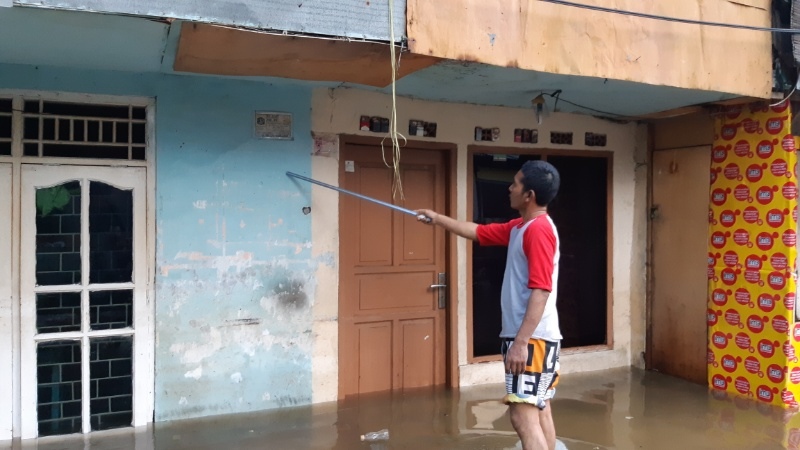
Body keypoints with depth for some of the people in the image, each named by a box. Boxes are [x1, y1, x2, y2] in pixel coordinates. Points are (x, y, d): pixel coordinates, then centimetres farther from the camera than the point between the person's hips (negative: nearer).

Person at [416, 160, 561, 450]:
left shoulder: (539, 229, -17)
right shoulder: (520, 228, 13)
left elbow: (540, 292, -23)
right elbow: (477, 232, 25)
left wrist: (521, 341, -25)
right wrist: (437, 219, 29)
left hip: (532, 339, -10)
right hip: (533, 337, 10)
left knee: (523, 415, -11)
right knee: (540, 411, 15)